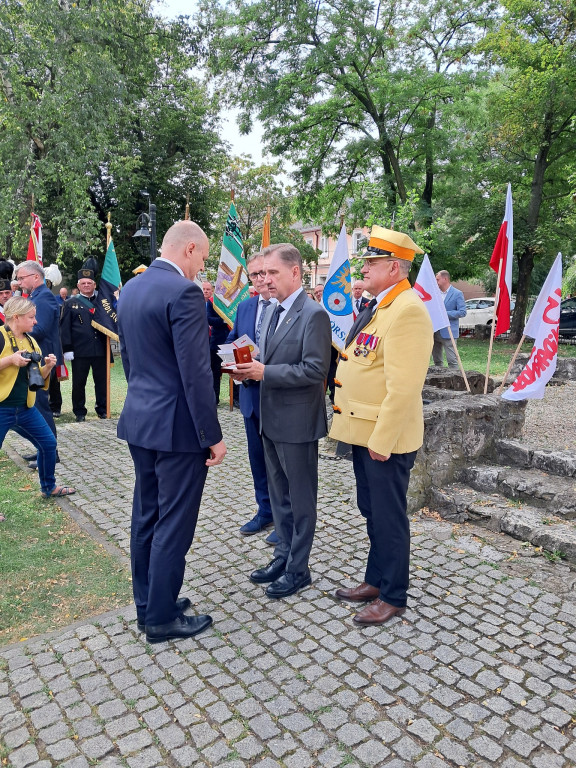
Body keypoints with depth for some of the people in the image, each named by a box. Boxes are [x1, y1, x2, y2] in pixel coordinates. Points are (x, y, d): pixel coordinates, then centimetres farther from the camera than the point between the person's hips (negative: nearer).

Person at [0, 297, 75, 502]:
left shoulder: (31, 341, 12)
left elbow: (38, 378, 16)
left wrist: (47, 366, -2)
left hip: (25, 408, 8)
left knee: (48, 443, 14)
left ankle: (49, 487, 34)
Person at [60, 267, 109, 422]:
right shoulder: (70, 303, 6)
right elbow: (65, 327, 1)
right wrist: (67, 348, -7)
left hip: (100, 349, 2)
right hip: (79, 350, -2)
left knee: (101, 380, 8)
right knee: (79, 382, 5)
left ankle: (102, 409, 21)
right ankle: (79, 412, 17)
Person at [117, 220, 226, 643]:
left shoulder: (130, 289, 10)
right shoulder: (184, 292, -18)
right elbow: (195, 374, -21)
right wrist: (213, 435, -15)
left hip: (139, 419, 9)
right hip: (176, 426, -9)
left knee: (146, 517, 18)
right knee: (173, 525, 4)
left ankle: (147, 604, 32)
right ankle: (162, 618, 18)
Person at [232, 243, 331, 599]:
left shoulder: (313, 314, -15)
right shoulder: (273, 313, 12)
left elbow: (315, 369, -22)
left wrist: (266, 372, -22)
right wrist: (253, 368, -2)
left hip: (297, 421, -8)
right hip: (272, 419, 9)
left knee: (301, 498, 7)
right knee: (279, 494, 19)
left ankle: (298, 569, 21)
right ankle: (284, 556, 35)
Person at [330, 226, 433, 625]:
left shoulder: (408, 310, -19)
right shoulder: (377, 306, 12)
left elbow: (403, 386, -24)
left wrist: (382, 439, -22)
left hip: (386, 437, -9)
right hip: (364, 430, 9)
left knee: (389, 517, 6)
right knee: (371, 511, 20)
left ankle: (393, 597, 23)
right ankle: (376, 580, 37)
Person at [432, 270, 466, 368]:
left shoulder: (457, 294, -5)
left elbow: (462, 312, -12)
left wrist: (445, 313, -17)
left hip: (448, 332, -6)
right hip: (435, 332, 6)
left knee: (452, 360, -7)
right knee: (436, 360, 12)